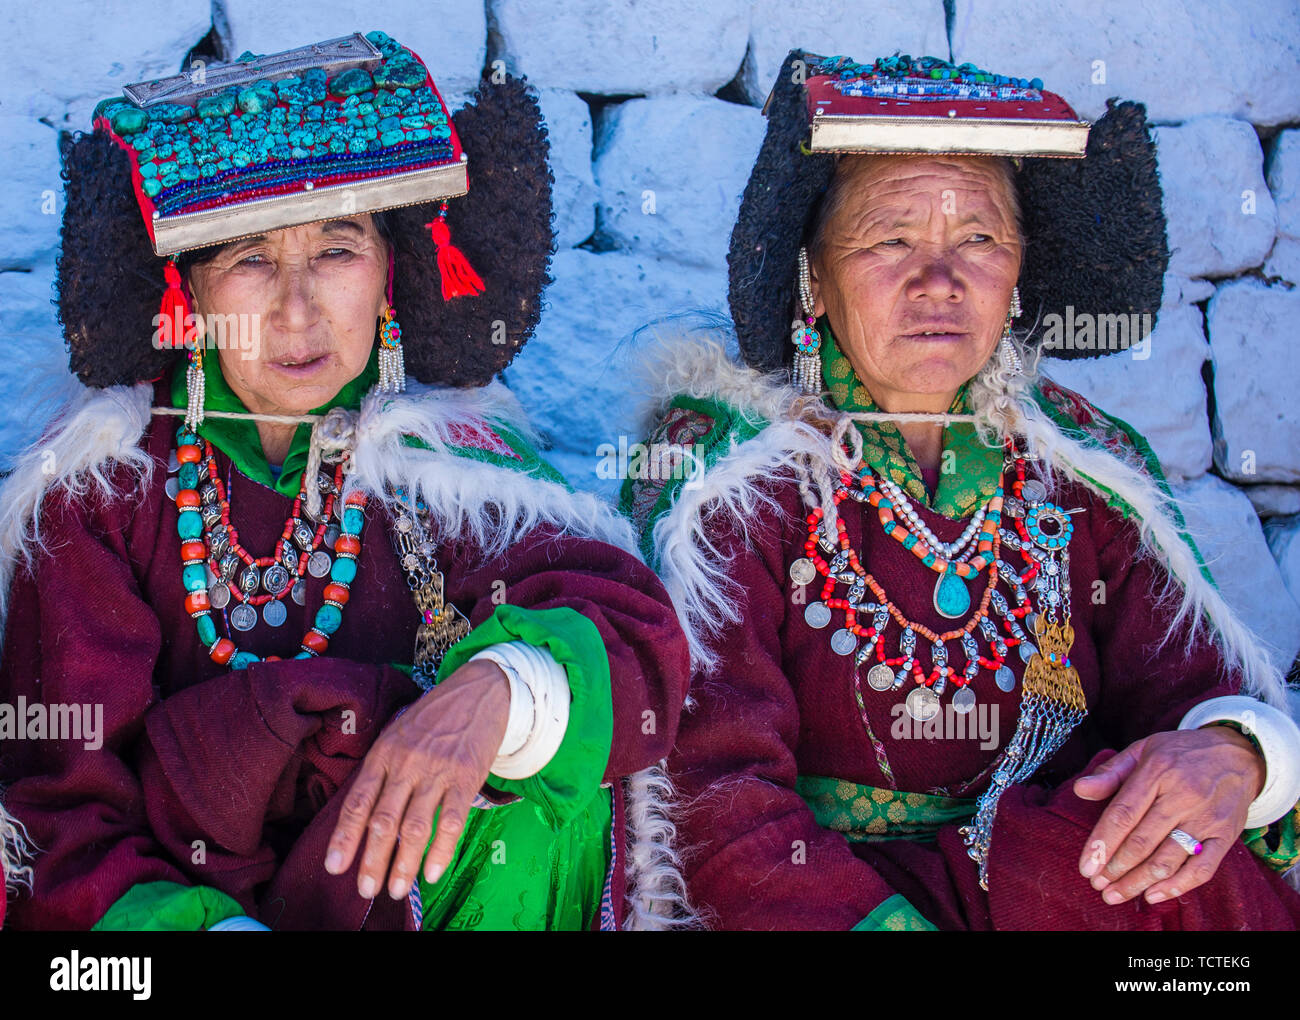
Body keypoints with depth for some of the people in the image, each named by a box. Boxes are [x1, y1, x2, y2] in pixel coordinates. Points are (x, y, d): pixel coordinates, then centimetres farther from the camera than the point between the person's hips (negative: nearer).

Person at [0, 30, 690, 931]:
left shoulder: (444, 463, -4)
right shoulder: (99, 487, -5)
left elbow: (641, 643, -17)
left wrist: (495, 689, -38)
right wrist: (192, 920, -28)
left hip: (403, 886, 1)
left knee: (550, 783, -26)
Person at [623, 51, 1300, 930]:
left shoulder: (1089, 474, 8)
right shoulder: (722, 464, -6)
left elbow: (1209, 686, 6)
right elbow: (712, 793, -14)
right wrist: (884, 922, -30)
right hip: (812, 899, -4)